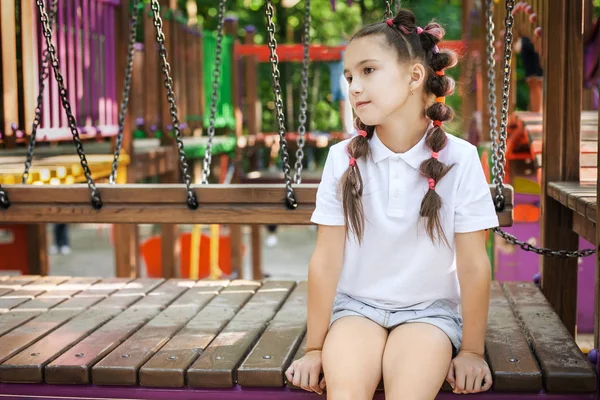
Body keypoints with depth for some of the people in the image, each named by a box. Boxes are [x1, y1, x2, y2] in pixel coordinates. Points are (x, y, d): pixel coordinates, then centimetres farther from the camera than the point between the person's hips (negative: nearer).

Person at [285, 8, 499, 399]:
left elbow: (473, 264, -6)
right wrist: (315, 347, -3)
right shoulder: (343, 158, -6)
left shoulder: (459, 158, -10)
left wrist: (472, 351, -2)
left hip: (429, 310, 0)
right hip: (356, 306, 1)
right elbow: (326, 260, -6)